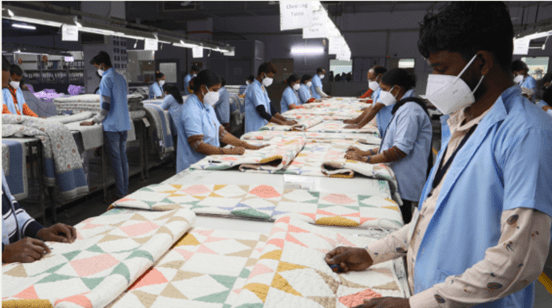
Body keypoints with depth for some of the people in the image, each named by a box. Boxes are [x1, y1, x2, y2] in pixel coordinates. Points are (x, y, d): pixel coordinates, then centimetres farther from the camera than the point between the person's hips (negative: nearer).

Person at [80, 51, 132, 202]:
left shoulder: (106, 79, -12)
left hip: (112, 126, -8)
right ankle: (125, 190, 18)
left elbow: (106, 106, -16)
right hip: (124, 124, 8)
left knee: (115, 160, -2)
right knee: (123, 157, 11)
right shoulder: (121, 77, 13)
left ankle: (120, 194, 3)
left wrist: (93, 121, -6)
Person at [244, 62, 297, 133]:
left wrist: (285, 120, 1)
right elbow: (262, 113, -21)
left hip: (263, 127, 9)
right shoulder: (255, 89, -15)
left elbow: (271, 109, 13)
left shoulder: (262, 88, 14)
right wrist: (282, 123, -19)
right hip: (255, 129, -9)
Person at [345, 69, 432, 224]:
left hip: (404, 186, -10)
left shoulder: (410, 109, -16)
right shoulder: (404, 107, 18)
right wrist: (366, 152, 12)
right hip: (397, 181, 10)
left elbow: (401, 150, -23)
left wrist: (365, 159, -17)